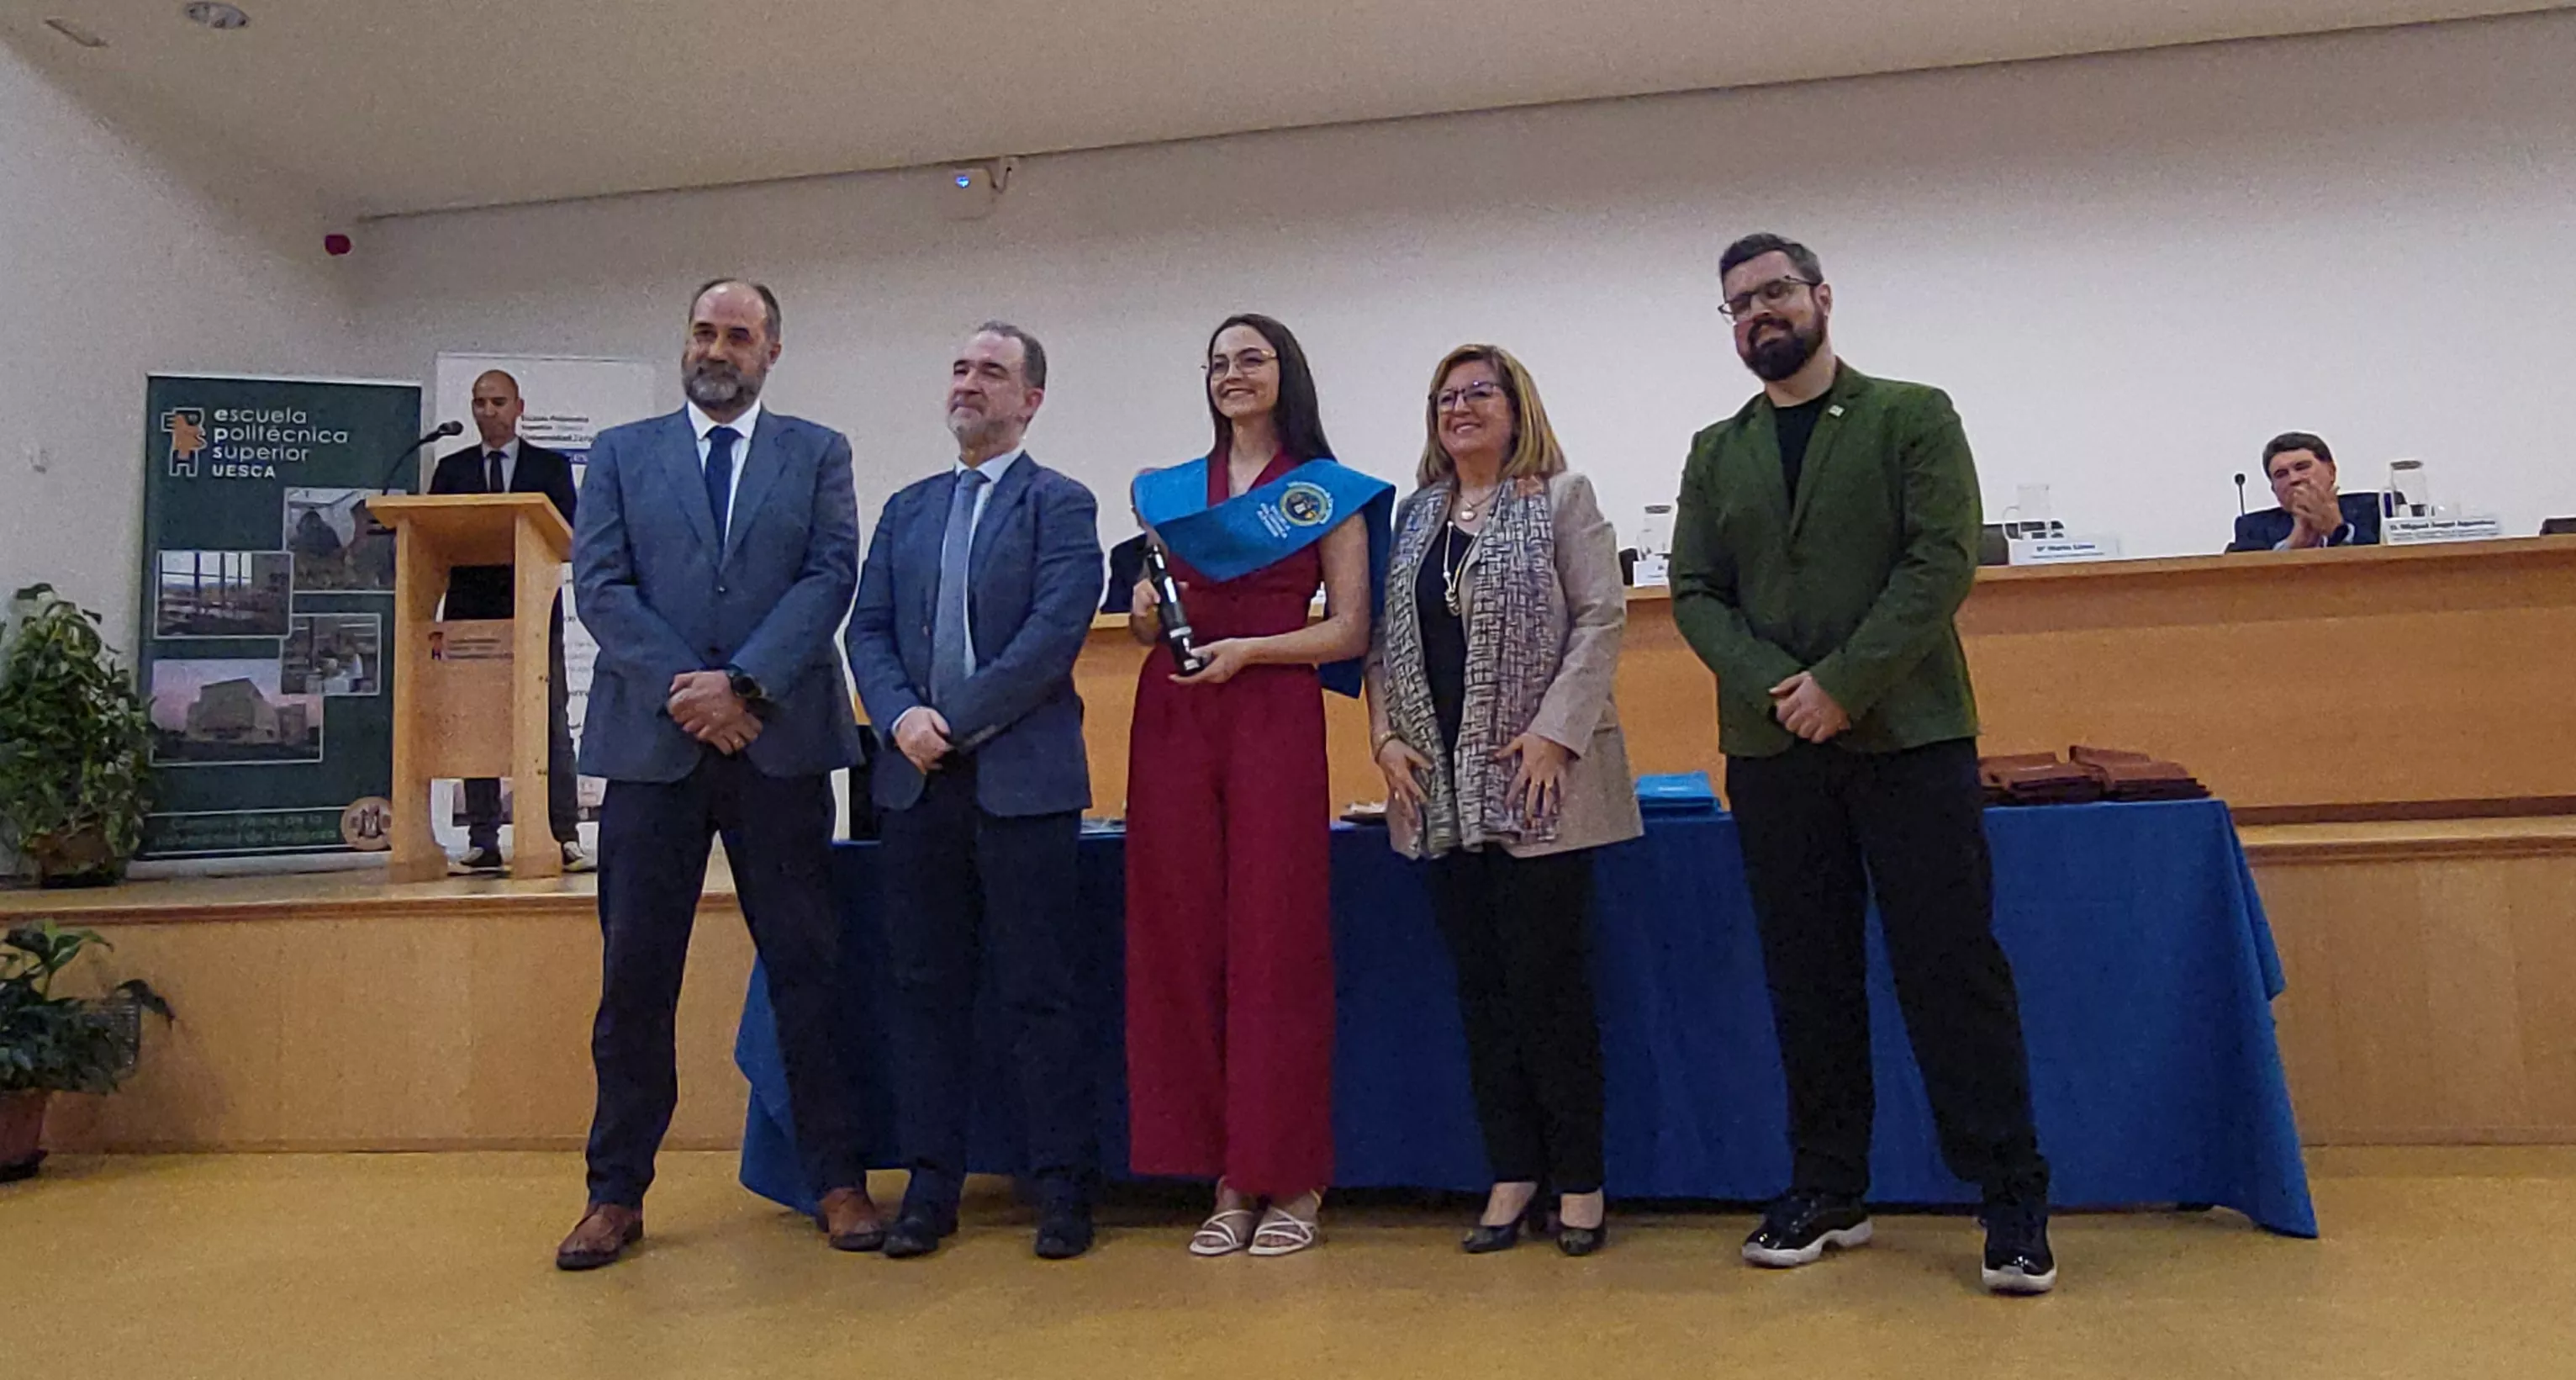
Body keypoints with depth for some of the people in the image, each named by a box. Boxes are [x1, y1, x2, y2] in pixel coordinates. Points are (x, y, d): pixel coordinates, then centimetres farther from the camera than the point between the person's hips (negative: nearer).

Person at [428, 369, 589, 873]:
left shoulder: (551, 467, 12)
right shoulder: (451, 469, 16)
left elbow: (567, 535, 3)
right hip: (471, 608, 2)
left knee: (551, 722, -5)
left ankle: (566, 836, -4)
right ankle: (482, 842, 5)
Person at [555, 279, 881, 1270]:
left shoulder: (817, 454, 11)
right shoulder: (621, 453, 14)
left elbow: (830, 577, -2)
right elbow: (600, 585, 3)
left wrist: (743, 684, -14)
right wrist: (682, 689, -11)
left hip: (779, 741, -1)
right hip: (650, 742, 1)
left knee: (807, 966, 4)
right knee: (635, 974, 5)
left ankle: (836, 1179, 13)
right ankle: (617, 1192, 17)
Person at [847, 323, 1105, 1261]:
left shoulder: (1061, 506, 1)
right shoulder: (905, 510, 18)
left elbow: (1055, 633, -11)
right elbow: (868, 630, 10)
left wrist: (952, 722, -13)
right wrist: (900, 718, -9)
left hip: (1023, 780, -5)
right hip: (917, 781, 5)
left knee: (1038, 991, 0)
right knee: (925, 988, 9)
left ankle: (1063, 1186, 12)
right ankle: (932, 1184, 20)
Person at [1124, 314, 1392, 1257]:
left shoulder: (1331, 493, 7)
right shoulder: (1166, 493, 17)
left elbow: (1351, 630, 1)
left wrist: (1247, 649, -13)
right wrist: (1147, 611, -3)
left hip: (1275, 716, -3)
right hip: (1172, 717, 4)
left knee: (1278, 940, -5)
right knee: (1182, 940, 1)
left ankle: (1290, 1178, 8)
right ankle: (1226, 1179, 11)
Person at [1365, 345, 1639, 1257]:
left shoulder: (1562, 499, 2)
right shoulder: (1415, 517, 15)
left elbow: (1601, 618, -6)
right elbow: (1383, 638, 13)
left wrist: (1554, 730, -15)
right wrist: (1385, 734, 0)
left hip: (1537, 784, -5)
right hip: (1444, 789, 5)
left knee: (1548, 983, -2)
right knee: (1481, 988, 8)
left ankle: (1578, 1180, 12)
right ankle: (1512, 1174, 18)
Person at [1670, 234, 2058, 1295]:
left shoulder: (1912, 417, 5)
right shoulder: (1715, 454, 15)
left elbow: (1945, 561, -7)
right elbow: (1694, 592, 7)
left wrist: (1844, 683, -16)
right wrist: (1777, 686, -10)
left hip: (1909, 734, -3)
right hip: (1771, 748, 4)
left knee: (1953, 967, -2)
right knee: (1808, 978, 8)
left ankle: (2012, 1201, 8)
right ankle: (1828, 1192, 19)